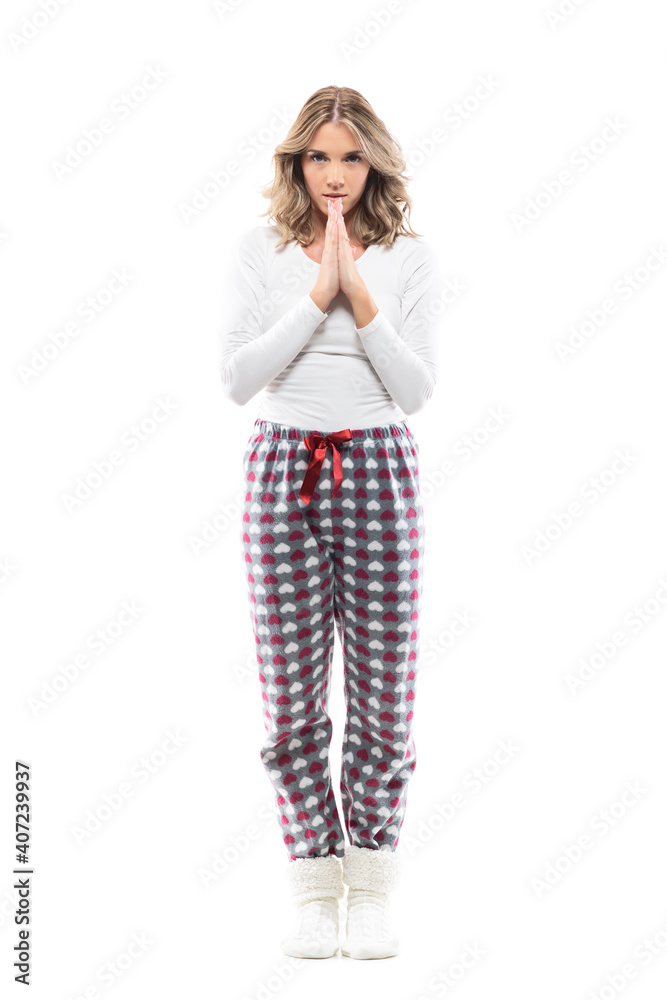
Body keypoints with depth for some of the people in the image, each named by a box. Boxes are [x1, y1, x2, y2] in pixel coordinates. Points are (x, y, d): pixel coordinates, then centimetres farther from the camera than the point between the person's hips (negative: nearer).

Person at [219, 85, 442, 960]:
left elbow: (416, 389, -4)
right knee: (293, 697, 2)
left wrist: (360, 294, -14)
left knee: (383, 694, 2)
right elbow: (238, 379, -6)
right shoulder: (261, 252, 4)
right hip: (284, 470, 0)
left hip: (379, 473, 0)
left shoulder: (410, 258, 4)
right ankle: (316, 895, 15)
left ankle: (371, 898, 16)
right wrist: (318, 296, -12)